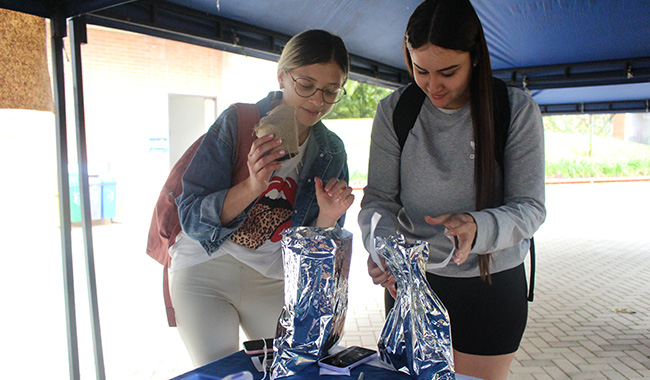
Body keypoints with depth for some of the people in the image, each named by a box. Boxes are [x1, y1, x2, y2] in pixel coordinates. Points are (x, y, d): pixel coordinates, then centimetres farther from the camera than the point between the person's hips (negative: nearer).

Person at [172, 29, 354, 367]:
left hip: (272, 279, 3)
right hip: (206, 267, -2)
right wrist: (251, 187, -33)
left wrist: (328, 217, -22)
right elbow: (191, 218, -17)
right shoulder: (237, 122, -12)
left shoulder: (331, 153, -3)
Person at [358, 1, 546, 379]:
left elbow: (530, 206, -13)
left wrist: (477, 228, -34)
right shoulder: (394, 111, -8)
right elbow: (379, 198, -6)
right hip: (410, 279, 1)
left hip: (493, 282, -1)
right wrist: (382, 243, -28)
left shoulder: (517, 110, -12)